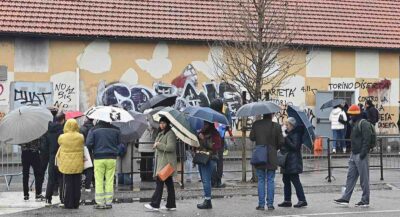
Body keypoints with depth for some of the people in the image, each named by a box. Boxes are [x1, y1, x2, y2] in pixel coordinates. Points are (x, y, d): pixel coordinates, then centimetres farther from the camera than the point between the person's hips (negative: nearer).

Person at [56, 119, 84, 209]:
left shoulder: (62, 137, -6)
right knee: (77, 184, 7)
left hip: (66, 163, -1)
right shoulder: (80, 137, -5)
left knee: (68, 184, 6)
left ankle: (68, 204, 7)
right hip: (78, 164, 1)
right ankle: (76, 204, 11)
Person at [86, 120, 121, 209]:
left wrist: (95, 148, 10)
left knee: (99, 181, 4)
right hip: (111, 158, 2)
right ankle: (108, 202, 9)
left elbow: (88, 143, -9)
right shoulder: (115, 130, 0)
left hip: (99, 158, -2)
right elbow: (118, 142, 11)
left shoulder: (93, 130, -4)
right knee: (109, 181, 7)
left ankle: (100, 203, 4)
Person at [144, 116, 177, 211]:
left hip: (166, 162, -9)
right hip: (161, 161, 9)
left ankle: (154, 205, -10)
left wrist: (159, 145, -15)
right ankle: (171, 205, 12)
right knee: (169, 183, 10)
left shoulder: (170, 134, -10)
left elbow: (171, 147, -20)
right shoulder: (160, 134, 19)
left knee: (159, 182, -11)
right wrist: (156, 145, 14)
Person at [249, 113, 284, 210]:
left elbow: (251, 137, 4)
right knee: (270, 180, 7)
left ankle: (261, 204, 7)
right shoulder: (276, 126, -7)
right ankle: (270, 204, 8)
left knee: (261, 181, 7)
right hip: (272, 157, -1)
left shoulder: (256, 124, -4)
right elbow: (281, 142, -4)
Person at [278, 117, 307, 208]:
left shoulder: (296, 135, -13)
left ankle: (302, 200, -3)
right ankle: (287, 200, 15)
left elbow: (295, 147, -21)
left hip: (293, 162, -10)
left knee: (295, 180, -8)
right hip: (287, 162, 10)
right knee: (286, 180, 10)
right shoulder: (289, 134, 17)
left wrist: (286, 139, -23)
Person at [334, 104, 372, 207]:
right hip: (354, 155, 10)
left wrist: (363, 153, -23)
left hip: (361, 155, -10)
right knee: (350, 177, 10)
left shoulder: (363, 124, -13)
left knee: (364, 178, -2)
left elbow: (367, 139, -20)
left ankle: (365, 201, 5)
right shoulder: (355, 124, 17)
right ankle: (345, 198, 13)